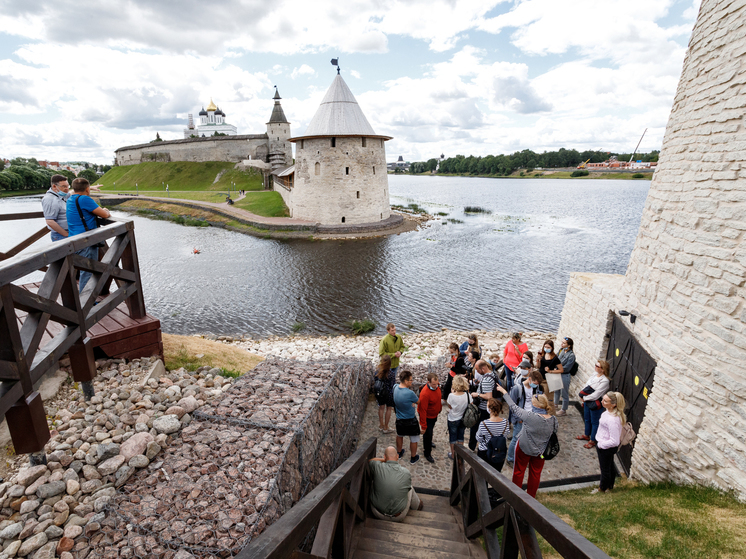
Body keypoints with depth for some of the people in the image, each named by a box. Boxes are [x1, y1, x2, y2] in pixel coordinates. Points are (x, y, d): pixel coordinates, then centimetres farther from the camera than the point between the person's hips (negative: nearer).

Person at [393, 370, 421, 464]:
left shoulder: (395, 388, -13)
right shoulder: (409, 393, -34)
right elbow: (418, 401, -15)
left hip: (399, 419, 6)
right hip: (410, 421, -6)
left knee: (399, 436, 30)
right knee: (414, 439, 18)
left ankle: (399, 453, 50)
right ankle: (413, 458, 35)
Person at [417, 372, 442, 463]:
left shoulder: (436, 386, -16)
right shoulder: (425, 393, -39)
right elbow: (422, 410, -31)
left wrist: (439, 408, 18)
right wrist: (423, 426, -25)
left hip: (434, 414, 7)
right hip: (427, 416, -7)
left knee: (431, 430, 29)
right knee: (427, 434, 7)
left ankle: (428, 443, 57)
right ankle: (427, 454, 29)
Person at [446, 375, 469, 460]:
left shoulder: (451, 396, -28)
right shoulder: (467, 394, -19)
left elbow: (449, 406, -11)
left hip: (453, 420, -3)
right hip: (463, 419, 3)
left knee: (453, 437, 18)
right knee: (461, 436, 23)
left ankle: (453, 454, 32)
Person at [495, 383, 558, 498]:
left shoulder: (530, 417, -33)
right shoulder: (553, 420, -17)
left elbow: (514, 408, -23)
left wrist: (504, 392, -13)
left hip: (524, 448, -4)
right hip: (540, 452, 4)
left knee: (519, 471, 19)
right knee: (535, 473, 23)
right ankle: (531, 496, 41)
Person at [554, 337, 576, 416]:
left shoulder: (571, 355, -22)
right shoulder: (561, 350, -2)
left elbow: (566, 368, -22)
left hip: (565, 376, -7)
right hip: (558, 374, 7)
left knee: (564, 393, 7)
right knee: (556, 390, 25)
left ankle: (564, 410, 23)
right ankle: (556, 404, 46)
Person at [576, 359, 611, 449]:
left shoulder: (604, 381, -25)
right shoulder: (595, 375, -1)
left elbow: (595, 395, -25)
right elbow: (588, 388, 7)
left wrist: (585, 398, -12)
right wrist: (583, 400, 9)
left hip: (595, 405, -8)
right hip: (588, 401, 8)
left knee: (594, 422, 9)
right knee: (587, 419, 23)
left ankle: (592, 441, 24)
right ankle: (587, 435, 43)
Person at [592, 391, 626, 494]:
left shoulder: (612, 420, -39)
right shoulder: (609, 411, -11)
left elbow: (614, 441, -33)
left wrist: (601, 445, -18)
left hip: (606, 447, -8)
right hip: (607, 446, 9)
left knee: (605, 468, 17)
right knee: (610, 466, 28)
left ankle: (603, 488, 41)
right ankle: (610, 485, 50)